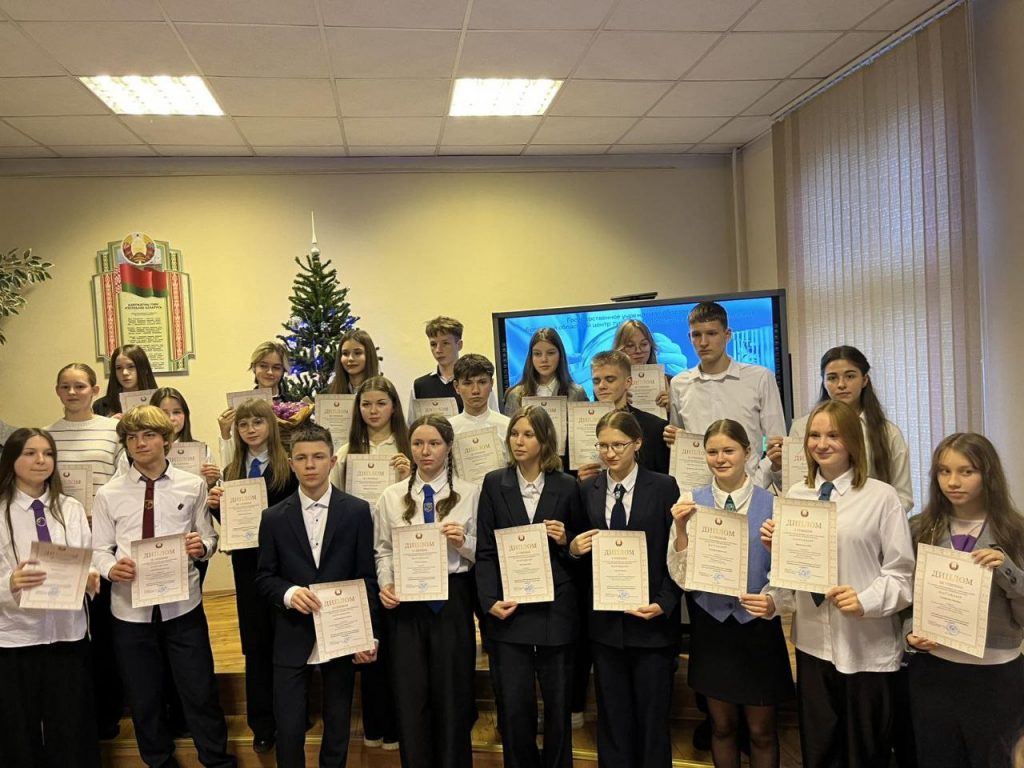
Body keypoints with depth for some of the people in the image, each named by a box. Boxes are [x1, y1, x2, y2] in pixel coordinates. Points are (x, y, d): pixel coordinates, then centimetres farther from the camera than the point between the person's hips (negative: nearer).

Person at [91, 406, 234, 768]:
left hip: (182, 605, -1)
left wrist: (202, 546, -20)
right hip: (130, 607, 1)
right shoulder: (108, 494, 1)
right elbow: (99, 550, 2)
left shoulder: (193, 486, 0)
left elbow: (209, 540, 3)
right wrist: (110, 568, -18)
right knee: (143, 697, 15)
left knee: (200, 692, 6)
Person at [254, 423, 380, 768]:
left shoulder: (357, 511, -2)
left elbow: (367, 577, -1)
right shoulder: (274, 517, 1)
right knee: (288, 729, 3)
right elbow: (264, 578, 4)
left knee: (338, 728, 13)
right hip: (292, 638, 0)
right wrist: (289, 592, -17)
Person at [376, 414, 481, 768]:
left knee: (453, 693, 10)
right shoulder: (392, 496, 5)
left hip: (452, 599, -1)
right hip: (406, 601, 2)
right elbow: (383, 550, 7)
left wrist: (464, 543, -20)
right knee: (410, 694, 9)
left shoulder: (470, 493, -2)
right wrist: (386, 585, -8)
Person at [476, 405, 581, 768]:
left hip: (555, 611, 0)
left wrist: (566, 542, -11)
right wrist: (490, 601, -9)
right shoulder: (494, 483, 3)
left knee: (558, 704, 9)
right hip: (508, 610, 0)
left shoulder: (567, 487, 2)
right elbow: (485, 551, 2)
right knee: (513, 707, 3)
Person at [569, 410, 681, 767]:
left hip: (652, 620, -2)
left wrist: (664, 604, -13)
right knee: (612, 718, 12)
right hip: (606, 621, 3)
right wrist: (574, 549, -10)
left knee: (653, 717, 9)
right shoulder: (588, 490, 5)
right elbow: (582, 552, 12)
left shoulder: (664, 488, -4)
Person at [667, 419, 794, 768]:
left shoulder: (770, 504, -8)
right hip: (711, 624, 2)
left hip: (757, 625, -1)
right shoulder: (691, 504, -3)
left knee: (761, 730, 11)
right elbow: (682, 578, -5)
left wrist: (774, 602, -25)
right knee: (722, 726, 17)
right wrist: (681, 529, -20)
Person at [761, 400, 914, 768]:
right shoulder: (795, 495, 6)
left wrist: (866, 600, -22)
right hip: (813, 642, 4)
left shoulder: (881, 496, -9)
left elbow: (902, 572, -7)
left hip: (868, 645, -4)